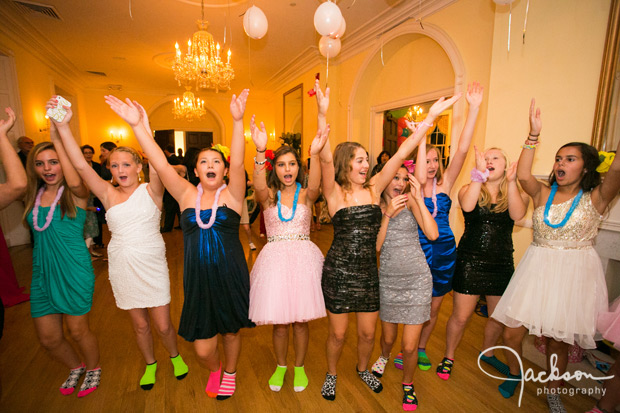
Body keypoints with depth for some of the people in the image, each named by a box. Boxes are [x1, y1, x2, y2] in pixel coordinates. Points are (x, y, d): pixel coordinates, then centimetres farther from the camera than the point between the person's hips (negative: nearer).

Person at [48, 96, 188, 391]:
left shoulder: (151, 190, -7)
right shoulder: (109, 195, 0)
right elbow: (80, 165, -11)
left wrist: (143, 127, -40)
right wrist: (62, 126, -21)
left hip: (152, 265, -2)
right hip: (122, 267, 3)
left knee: (162, 325, 6)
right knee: (139, 325, 17)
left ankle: (175, 356, 38)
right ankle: (150, 364, 43)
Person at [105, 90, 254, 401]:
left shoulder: (231, 194, -5)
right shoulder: (187, 194, 1)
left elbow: (238, 164, -22)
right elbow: (161, 165, -10)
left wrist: (237, 121, -35)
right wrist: (137, 125, -18)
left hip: (230, 276, -1)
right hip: (197, 279, 2)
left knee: (230, 331, 19)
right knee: (202, 348, 8)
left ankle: (230, 373, 50)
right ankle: (214, 371, 45)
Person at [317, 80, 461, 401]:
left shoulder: (373, 188, 1)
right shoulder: (335, 193, -9)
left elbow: (401, 154, -4)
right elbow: (325, 158, -25)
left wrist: (431, 117, -5)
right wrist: (322, 113, -34)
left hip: (368, 272, 4)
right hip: (339, 271, -3)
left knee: (367, 332, 18)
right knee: (338, 333, 12)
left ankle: (363, 368, 49)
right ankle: (331, 374, 42)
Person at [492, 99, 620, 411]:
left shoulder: (595, 199, -4)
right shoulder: (543, 194, 2)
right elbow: (522, 175, -16)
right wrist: (533, 135, -20)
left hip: (575, 273, -1)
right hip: (537, 269, 2)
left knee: (558, 341, 12)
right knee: (512, 332, 4)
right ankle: (514, 374, 34)